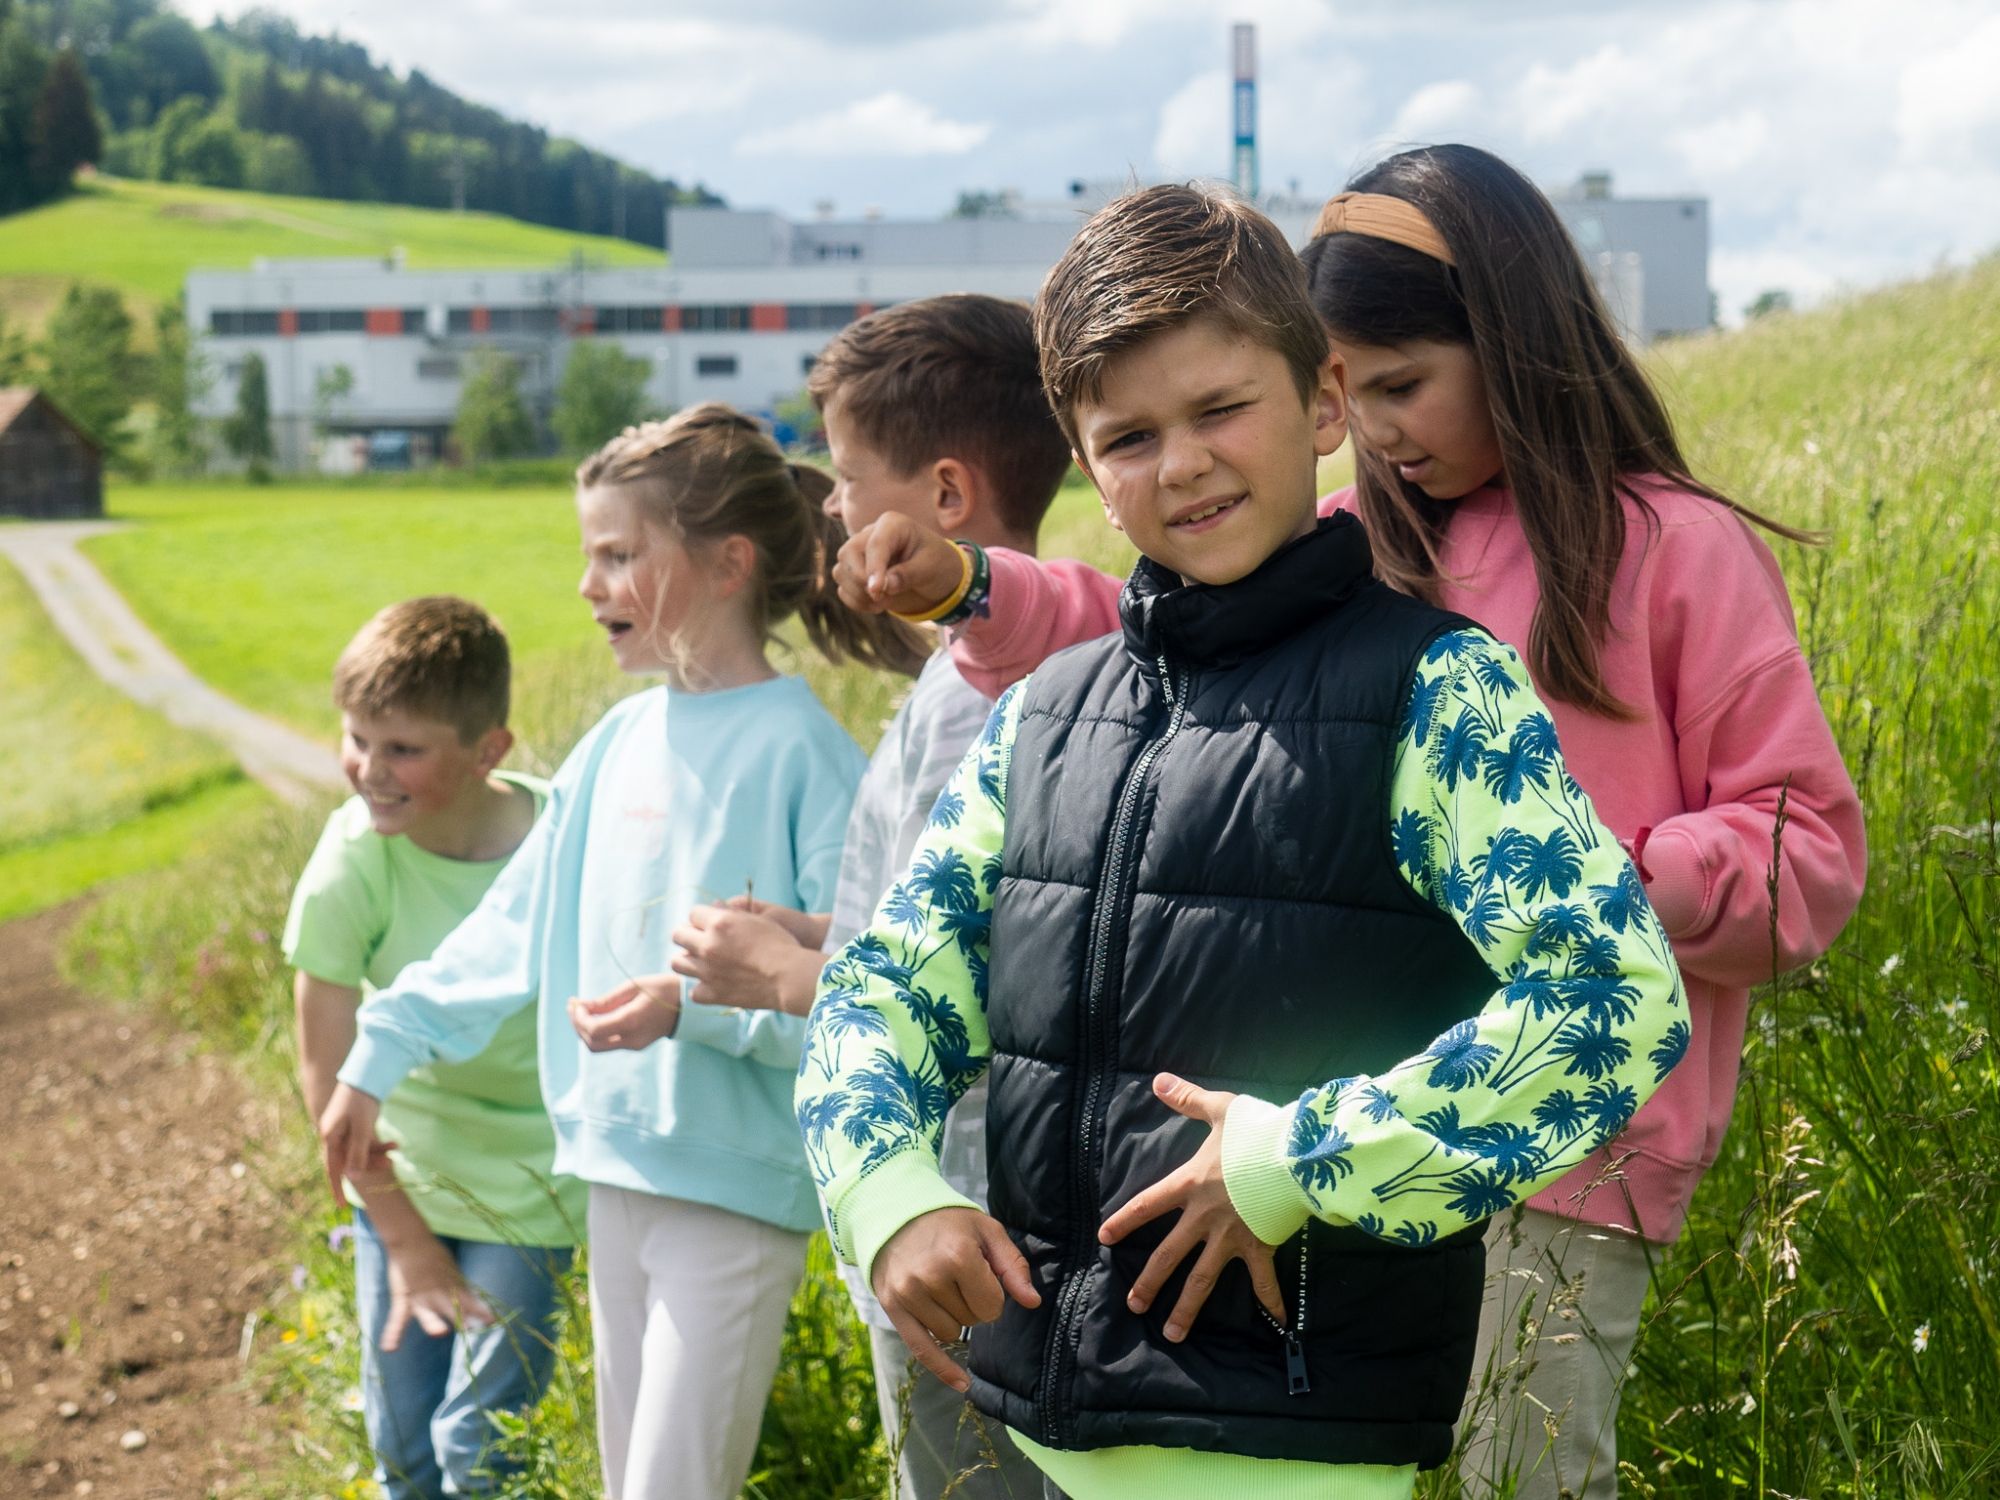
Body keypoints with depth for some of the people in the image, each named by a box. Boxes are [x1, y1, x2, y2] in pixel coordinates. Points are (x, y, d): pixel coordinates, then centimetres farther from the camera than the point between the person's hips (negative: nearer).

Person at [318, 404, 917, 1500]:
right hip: (615, 1167, 8)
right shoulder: (617, 743, 7)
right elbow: (513, 925, 15)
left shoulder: (799, 749, -15)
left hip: (736, 1181, -7)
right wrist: (379, 1056, 16)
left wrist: (696, 1006, -29)